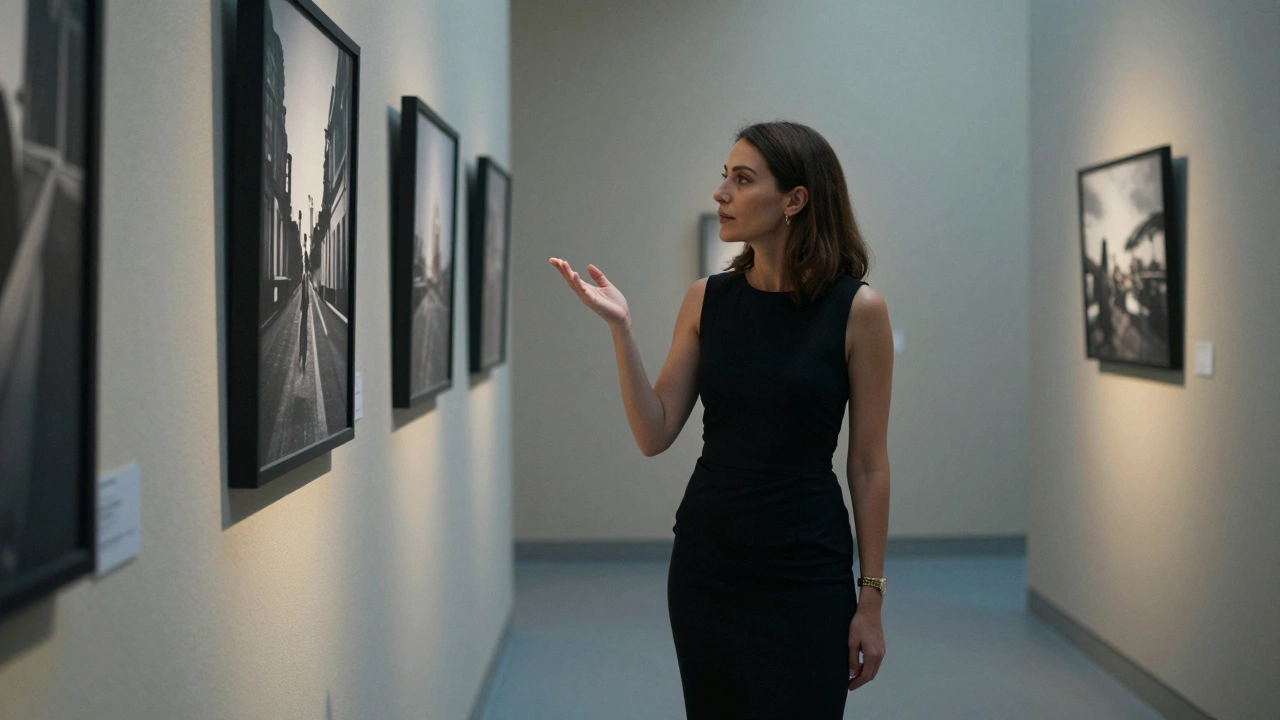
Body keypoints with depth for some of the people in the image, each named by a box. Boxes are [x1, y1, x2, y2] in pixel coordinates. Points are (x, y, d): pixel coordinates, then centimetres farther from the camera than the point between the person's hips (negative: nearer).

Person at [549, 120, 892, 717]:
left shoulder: (857, 309, -9)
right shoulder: (706, 299, 1)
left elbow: (869, 465, -6)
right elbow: (655, 435, 0)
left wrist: (871, 599, -5)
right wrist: (620, 329, -11)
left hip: (806, 576, -3)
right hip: (706, 563, 4)